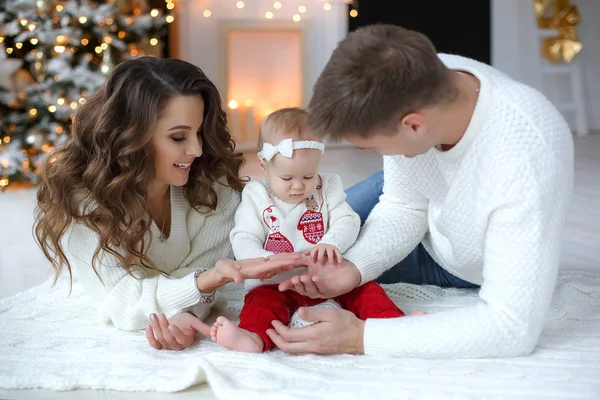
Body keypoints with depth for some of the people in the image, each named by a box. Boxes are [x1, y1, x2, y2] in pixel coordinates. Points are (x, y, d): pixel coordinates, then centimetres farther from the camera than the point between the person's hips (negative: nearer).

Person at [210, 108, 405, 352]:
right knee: (262, 301, -30)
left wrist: (331, 244, -26)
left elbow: (347, 222, -2)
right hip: (276, 285, -2)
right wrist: (268, 262, -29)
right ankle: (253, 338, -54)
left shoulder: (327, 187, 6)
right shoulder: (256, 196, 1)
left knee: (366, 290, -17)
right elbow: (243, 241, -7)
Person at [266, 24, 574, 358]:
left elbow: (513, 328, -41)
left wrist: (360, 338, -43)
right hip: (422, 229, 5)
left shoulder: (525, 163, -44)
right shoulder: (417, 81, -28)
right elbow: (403, 207, -12)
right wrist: (353, 267, -29)